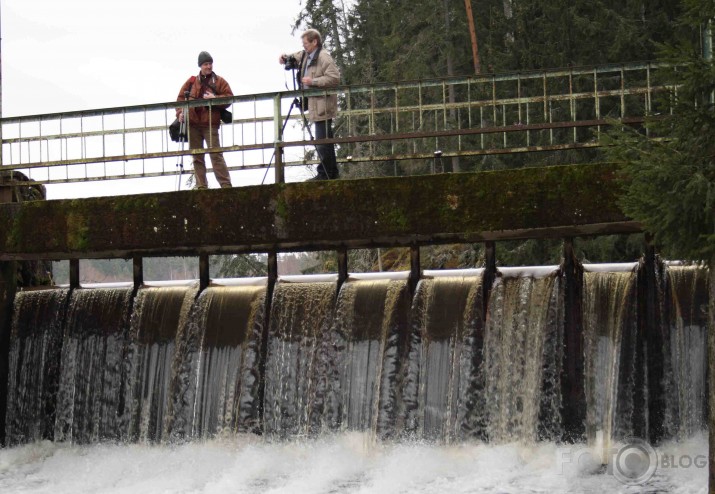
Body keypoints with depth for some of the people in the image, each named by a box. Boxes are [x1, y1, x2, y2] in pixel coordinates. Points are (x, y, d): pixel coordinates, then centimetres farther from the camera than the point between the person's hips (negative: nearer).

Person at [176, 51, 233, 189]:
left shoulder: (219, 82, 7)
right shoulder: (191, 82, 12)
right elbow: (181, 98, 15)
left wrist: (214, 98, -14)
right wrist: (180, 112, -1)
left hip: (210, 124, -4)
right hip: (193, 124, 4)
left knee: (216, 154, -12)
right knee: (197, 157, 5)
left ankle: (225, 184, -12)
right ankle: (201, 186, 9)